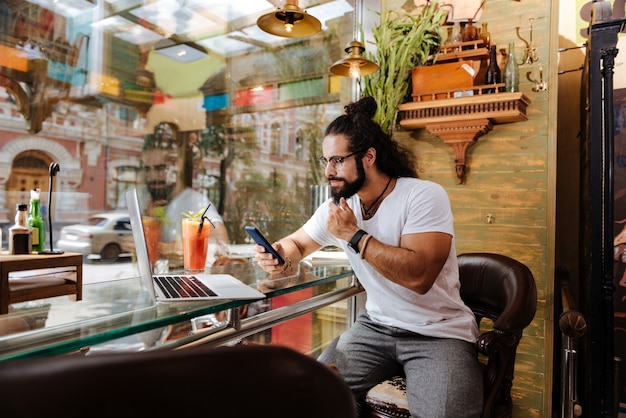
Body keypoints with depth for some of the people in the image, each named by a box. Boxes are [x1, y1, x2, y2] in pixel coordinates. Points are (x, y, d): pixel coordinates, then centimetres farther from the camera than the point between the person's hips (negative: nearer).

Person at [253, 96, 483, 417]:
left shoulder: (425, 196, -17)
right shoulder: (336, 208, 1)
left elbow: (418, 276, -28)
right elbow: (296, 243, 16)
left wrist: (353, 234, -21)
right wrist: (283, 260, -9)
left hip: (439, 332, -4)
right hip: (376, 326, 4)